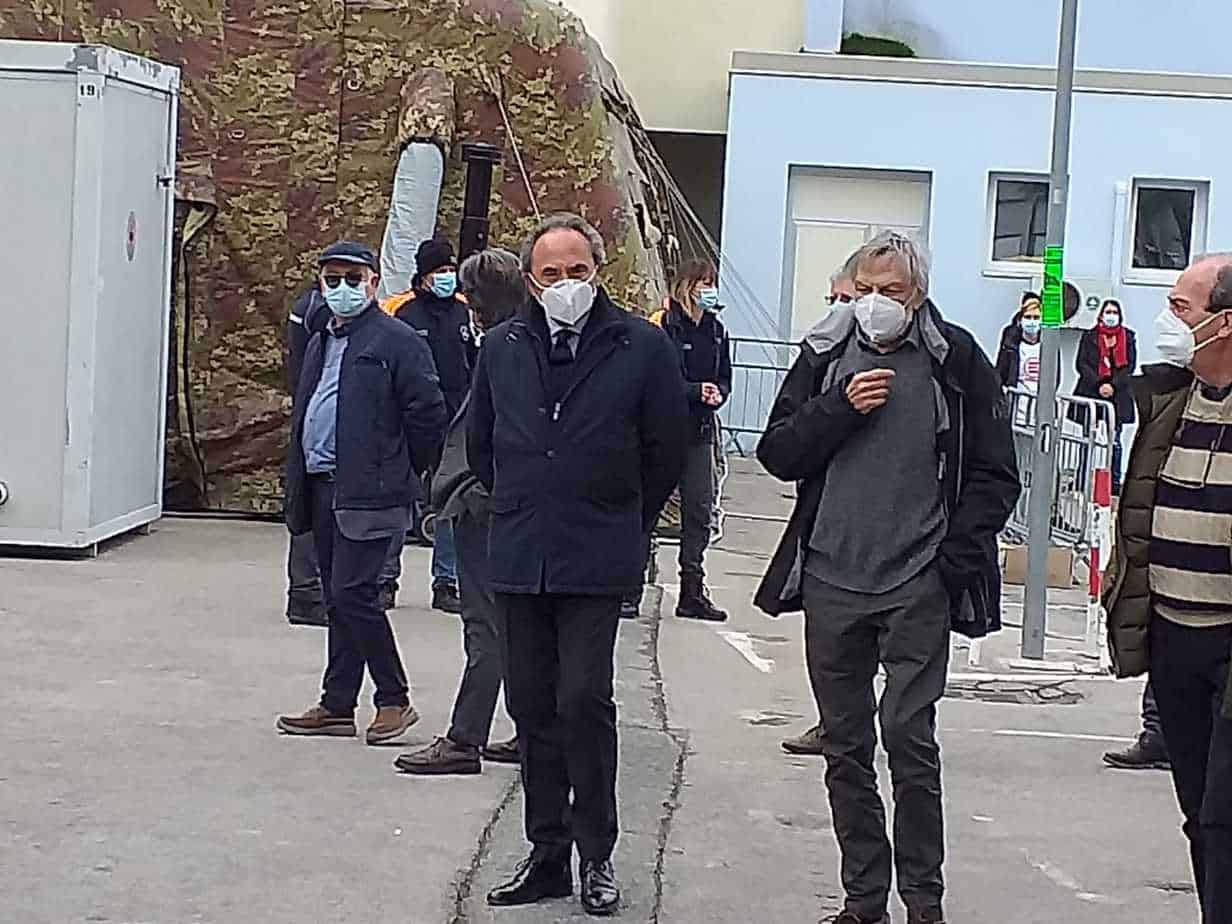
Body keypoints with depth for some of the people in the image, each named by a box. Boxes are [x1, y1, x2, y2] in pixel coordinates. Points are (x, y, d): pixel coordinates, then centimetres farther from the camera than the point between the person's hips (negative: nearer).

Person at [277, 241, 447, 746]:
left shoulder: (397, 342, -6)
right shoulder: (320, 344, 19)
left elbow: (427, 412, -10)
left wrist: (402, 473, -3)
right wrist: (297, 489, 15)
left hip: (367, 493, -8)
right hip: (322, 490, 8)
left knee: (353, 593, -12)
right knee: (339, 600, 11)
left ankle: (394, 700, 0)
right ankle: (337, 707, 16)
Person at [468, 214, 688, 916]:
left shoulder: (642, 346, -4)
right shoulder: (504, 347, 8)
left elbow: (667, 448, 4)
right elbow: (481, 442, 22)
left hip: (597, 566, -4)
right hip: (519, 561, 4)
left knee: (584, 700, -11)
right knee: (533, 707, 8)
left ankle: (596, 856, 1)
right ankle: (548, 855, 17)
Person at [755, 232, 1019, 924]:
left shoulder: (957, 361, -1)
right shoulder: (826, 356, 7)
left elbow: (995, 476, 3)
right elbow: (778, 454, 4)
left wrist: (955, 554, -6)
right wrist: (839, 408, -11)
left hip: (917, 587, -3)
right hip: (831, 581, 4)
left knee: (910, 737, -8)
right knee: (846, 748, 8)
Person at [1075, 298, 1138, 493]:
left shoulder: (1128, 337, 8)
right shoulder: (1089, 337, 7)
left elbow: (1130, 366, 2)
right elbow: (1082, 364, 1)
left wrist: (1113, 386, -11)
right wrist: (1099, 385, -11)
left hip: (1117, 396, 0)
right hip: (1090, 394, 0)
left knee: (1114, 441, 1)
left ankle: (1115, 481, 4)